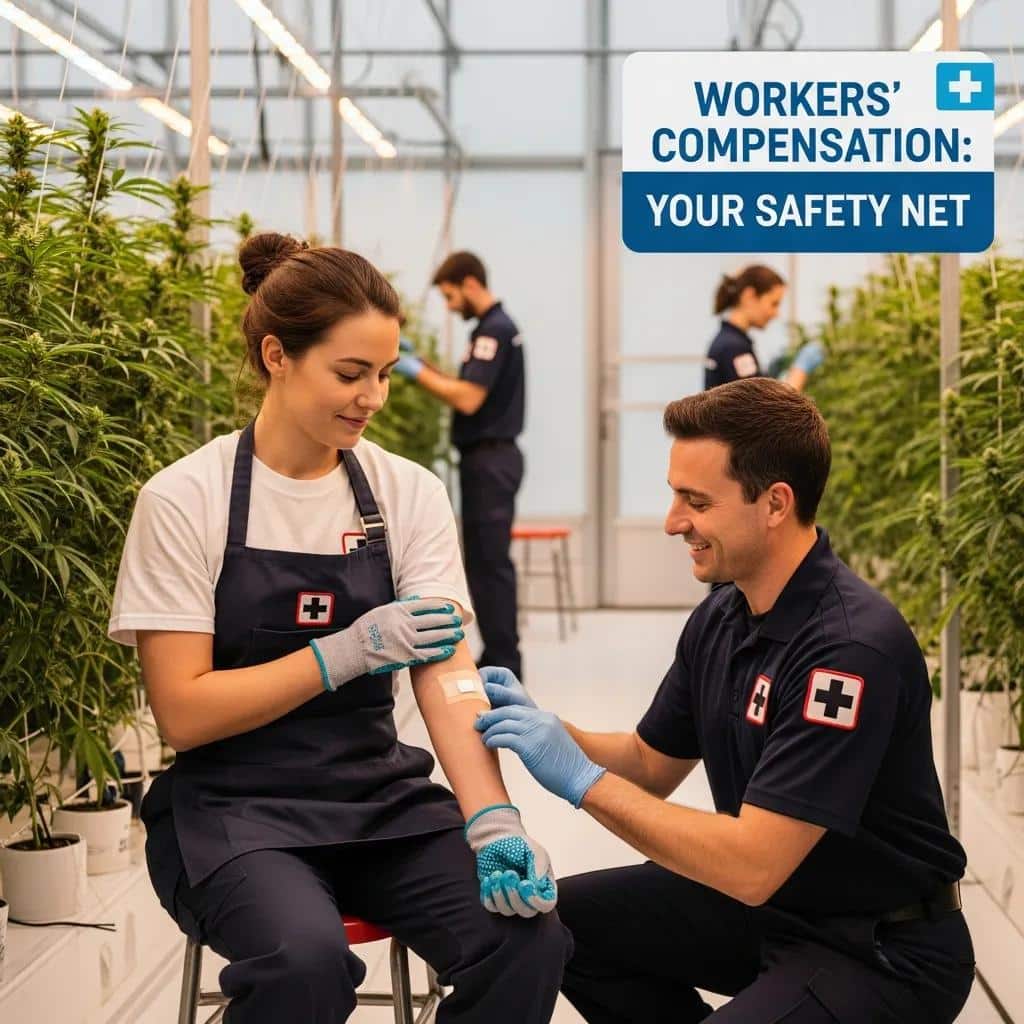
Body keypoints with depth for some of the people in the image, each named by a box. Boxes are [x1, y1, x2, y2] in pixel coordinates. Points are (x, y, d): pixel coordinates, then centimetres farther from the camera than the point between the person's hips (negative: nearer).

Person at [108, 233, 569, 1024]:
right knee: (307, 959, -34)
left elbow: (447, 671, -9)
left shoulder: (409, 492, 1)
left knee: (528, 937, -21)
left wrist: (491, 820, -26)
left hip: (379, 796, 4)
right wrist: (349, 650, -18)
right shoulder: (186, 501, -8)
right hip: (235, 808, -3)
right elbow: (184, 712, -10)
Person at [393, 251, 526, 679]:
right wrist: (423, 363, 12)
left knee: (490, 560, -7)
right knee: (486, 560, 12)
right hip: (486, 458, 10)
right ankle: (499, 658, 16)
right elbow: (468, 388, 20)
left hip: (490, 460, -10)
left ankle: (503, 663, -4)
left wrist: (418, 372, -13)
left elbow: (468, 399, -22)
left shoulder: (495, 330, -15)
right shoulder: (492, 327, 16)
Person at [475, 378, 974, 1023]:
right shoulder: (720, 618, 0)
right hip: (763, 900, 8)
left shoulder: (851, 647, -27)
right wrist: (544, 730, -6)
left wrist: (580, 777, -25)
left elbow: (752, 866, -29)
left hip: (883, 951, -8)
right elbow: (651, 766, 13)